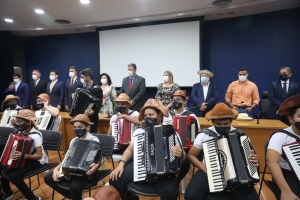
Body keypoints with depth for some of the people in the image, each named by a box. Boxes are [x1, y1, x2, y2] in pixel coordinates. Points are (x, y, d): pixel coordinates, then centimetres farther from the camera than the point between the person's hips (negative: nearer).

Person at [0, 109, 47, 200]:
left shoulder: (35, 135, -26)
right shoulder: (23, 131, -4)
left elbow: (39, 156, -25)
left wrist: (23, 155, -37)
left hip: (36, 161, -9)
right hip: (26, 159, 9)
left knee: (14, 176, -23)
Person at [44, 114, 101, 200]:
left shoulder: (94, 140, -10)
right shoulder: (74, 140, 10)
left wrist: (95, 166, -39)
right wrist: (56, 168, -6)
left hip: (86, 172, -7)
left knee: (75, 186, -34)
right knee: (48, 178, -3)